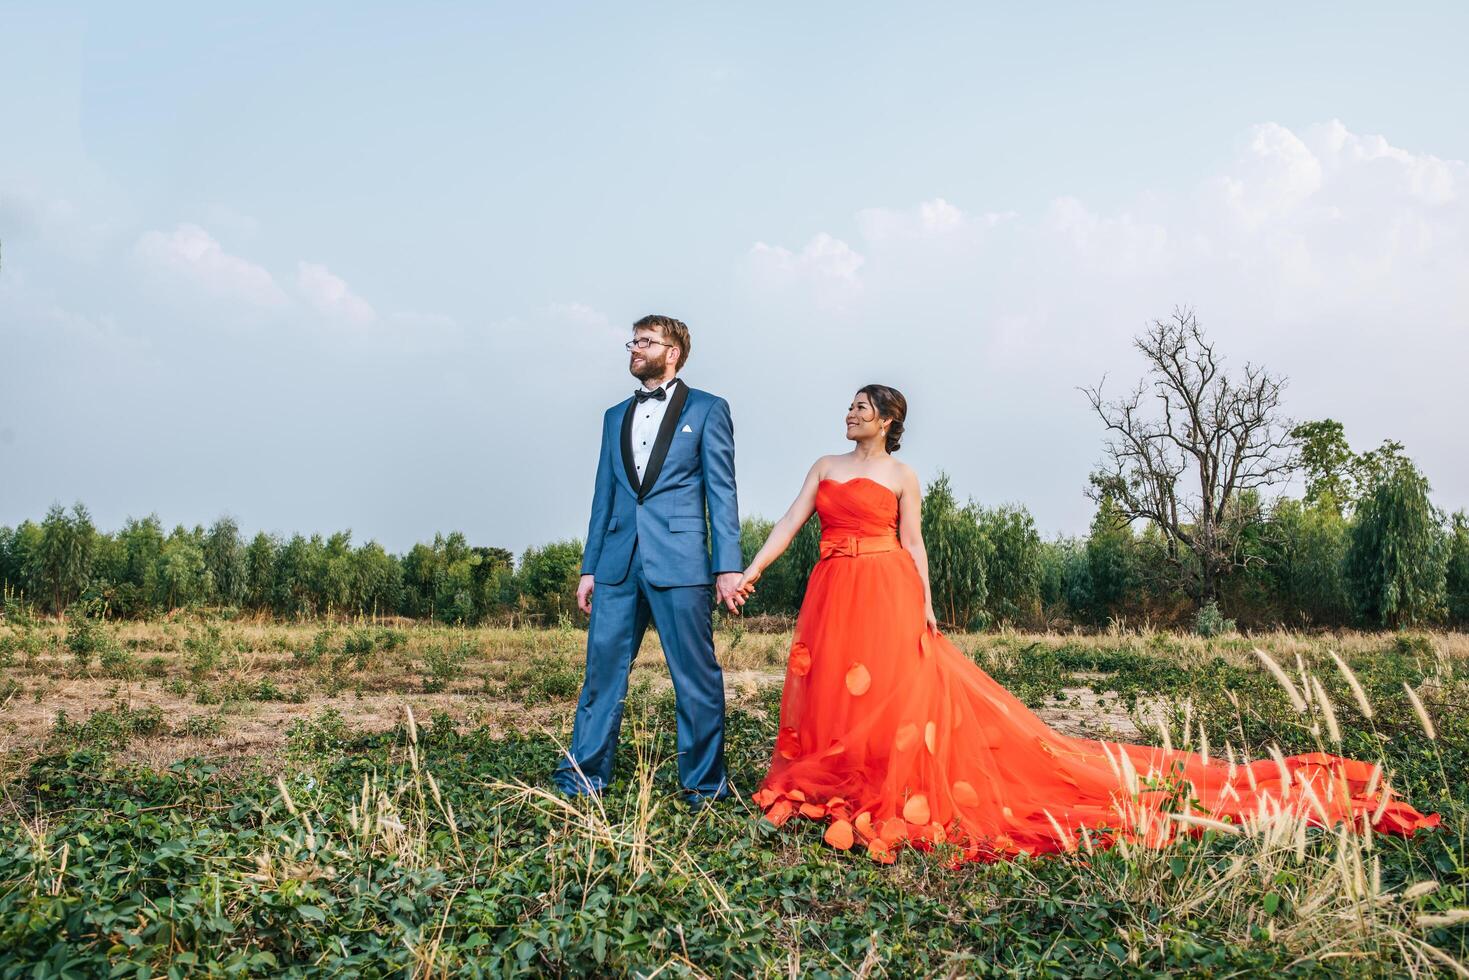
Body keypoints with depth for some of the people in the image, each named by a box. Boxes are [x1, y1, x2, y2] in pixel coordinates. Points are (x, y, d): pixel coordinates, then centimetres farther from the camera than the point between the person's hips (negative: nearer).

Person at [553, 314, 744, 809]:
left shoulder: (707, 409, 5)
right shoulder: (615, 416, 20)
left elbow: (721, 491, -1)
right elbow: (603, 496, 19)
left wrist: (728, 566, -8)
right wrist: (589, 567, 13)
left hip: (679, 562, -4)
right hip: (618, 563, 5)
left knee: (697, 676, 1)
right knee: (603, 667, 6)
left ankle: (704, 785, 12)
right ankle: (582, 776, 15)